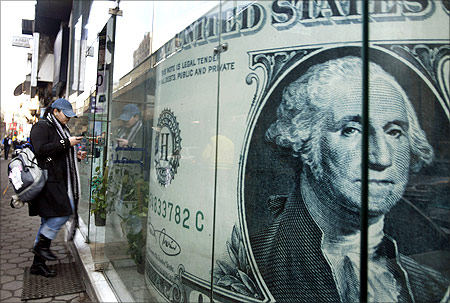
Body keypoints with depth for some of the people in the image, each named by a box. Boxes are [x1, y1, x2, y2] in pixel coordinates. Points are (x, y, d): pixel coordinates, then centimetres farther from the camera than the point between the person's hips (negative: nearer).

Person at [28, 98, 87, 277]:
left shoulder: (60, 128, 22)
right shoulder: (41, 127, -6)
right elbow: (41, 150, -20)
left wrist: (76, 155, 13)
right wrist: (66, 143, -19)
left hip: (58, 180, 10)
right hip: (48, 180, -9)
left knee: (49, 220, 10)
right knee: (65, 211, -15)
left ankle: (38, 263, 18)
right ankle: (41, 244, 3)